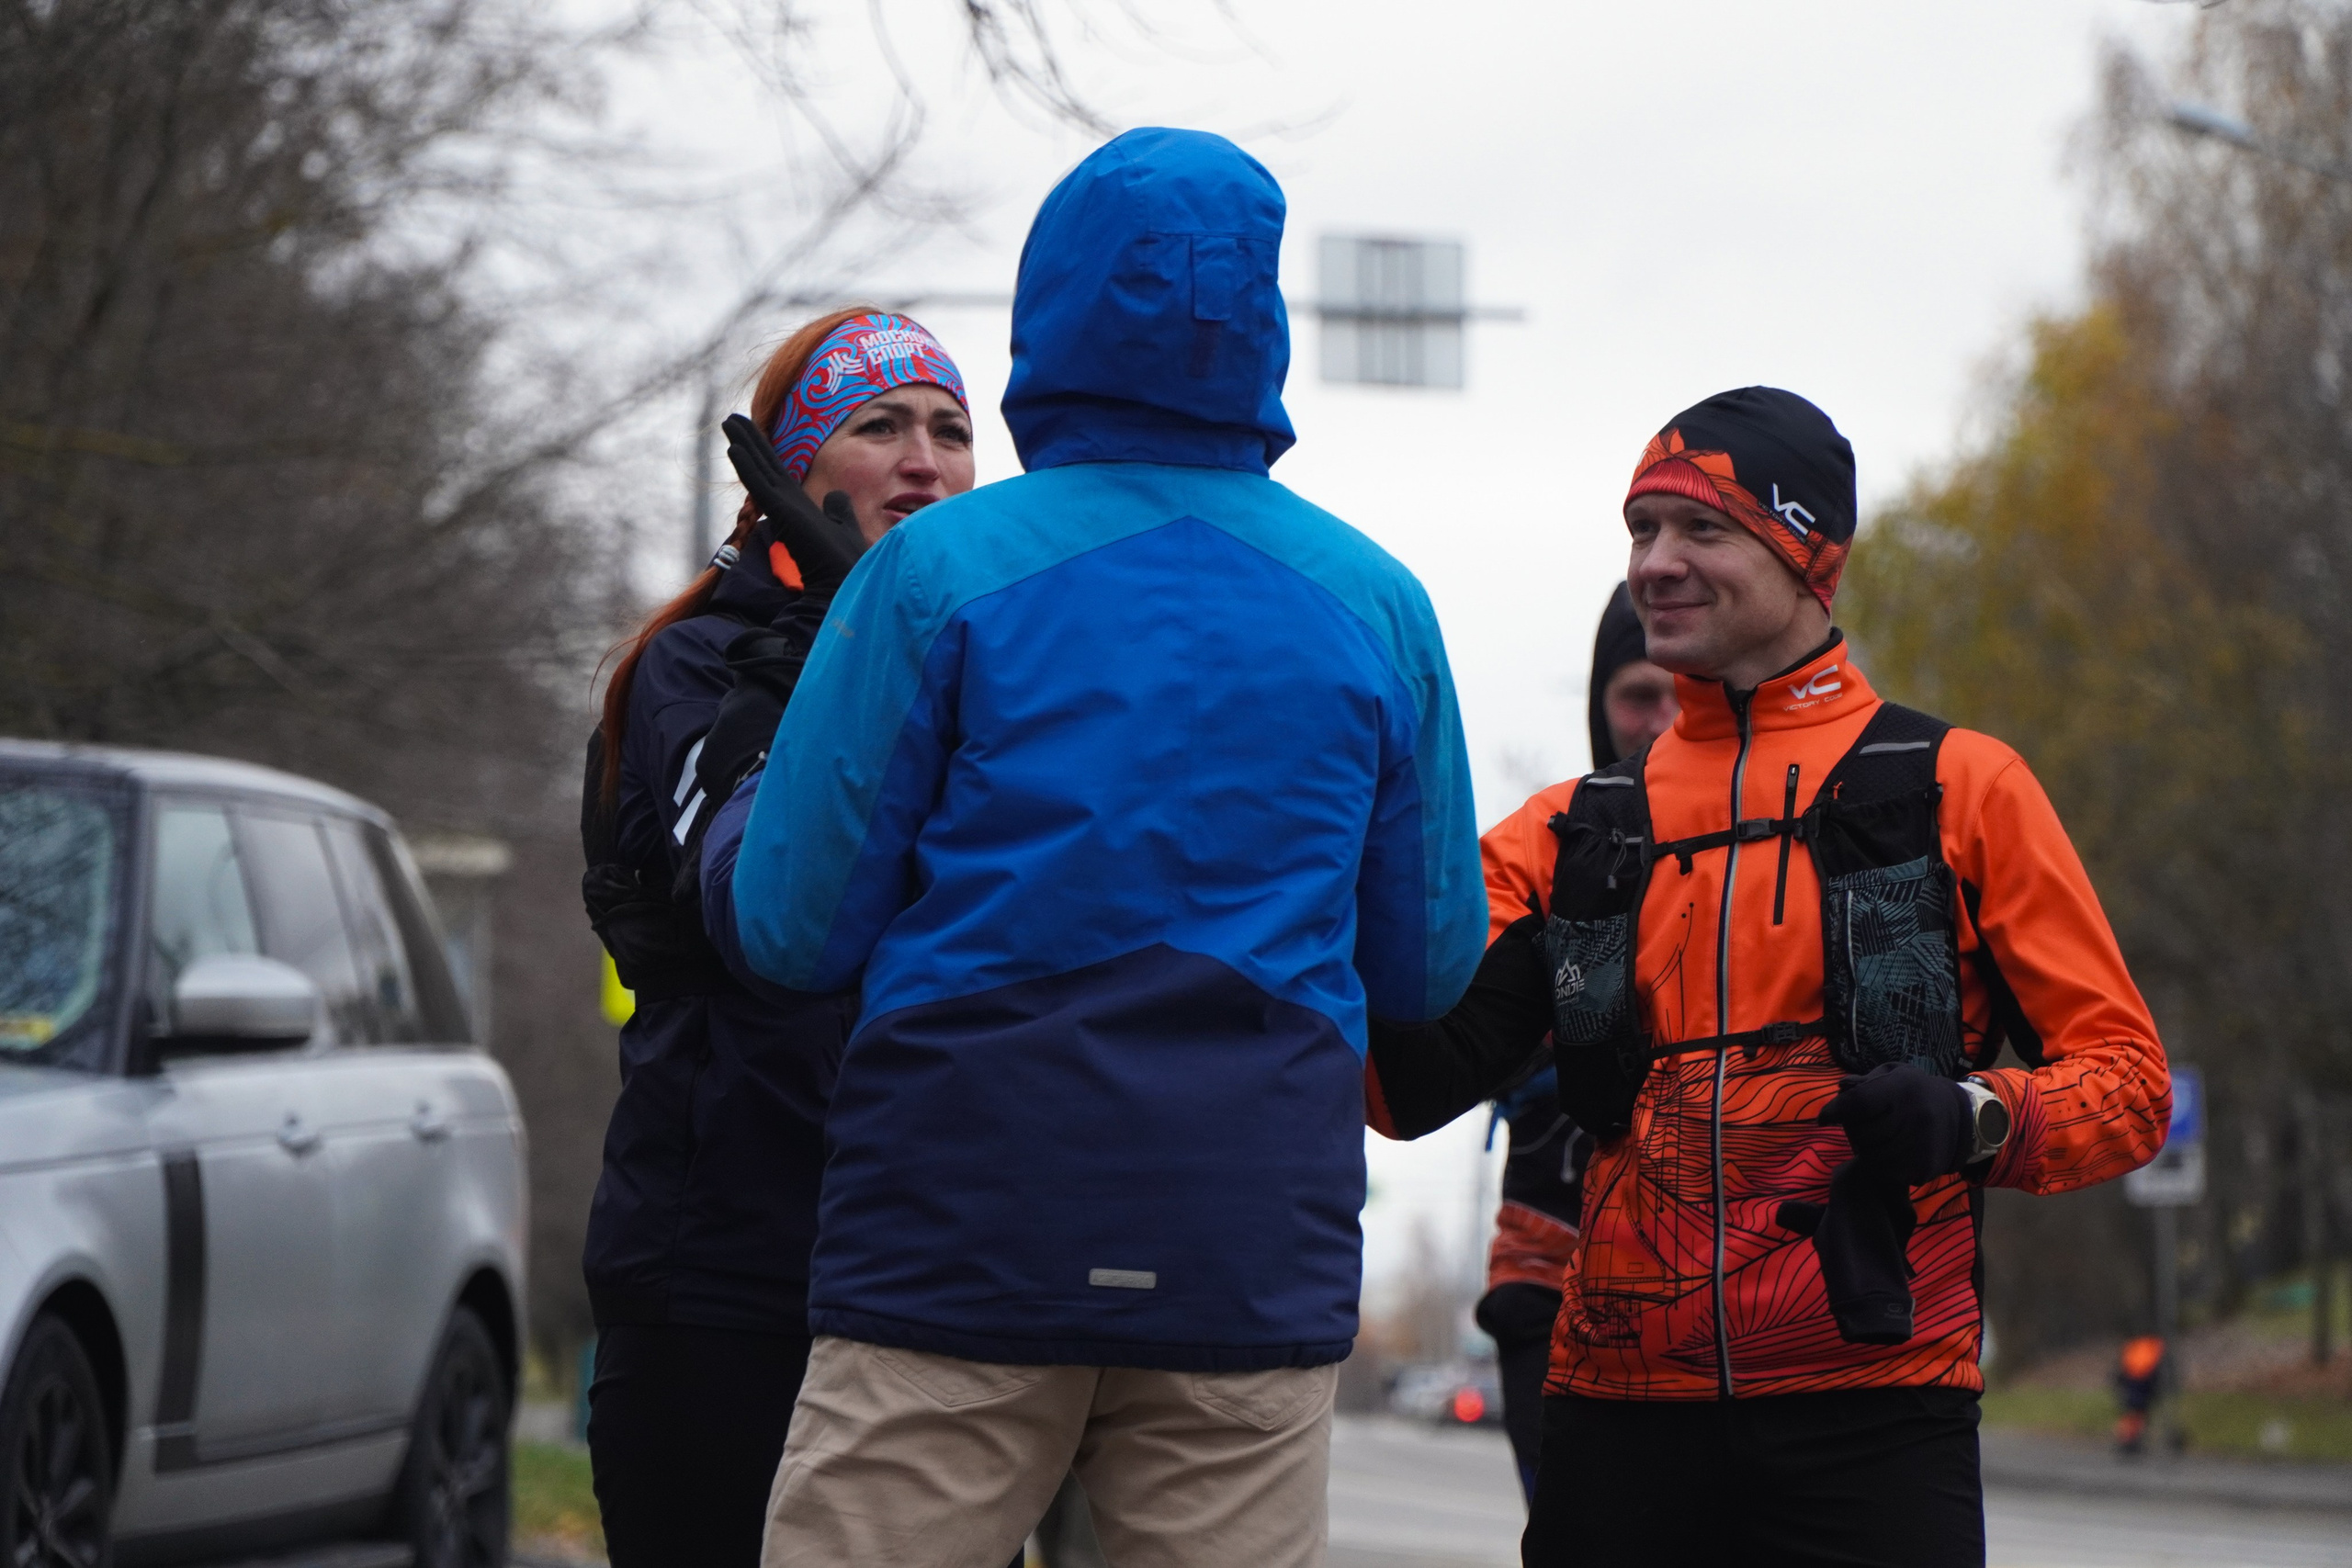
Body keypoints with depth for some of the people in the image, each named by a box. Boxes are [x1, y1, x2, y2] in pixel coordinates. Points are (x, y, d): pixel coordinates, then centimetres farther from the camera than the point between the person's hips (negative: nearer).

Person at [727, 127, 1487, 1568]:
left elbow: (792, 926, -2)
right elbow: (1431, 964, 16)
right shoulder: (1375, 602, 9)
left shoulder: (939, 571, -2)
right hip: (1255, 1249, 3)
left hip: (967, 1226, -3)